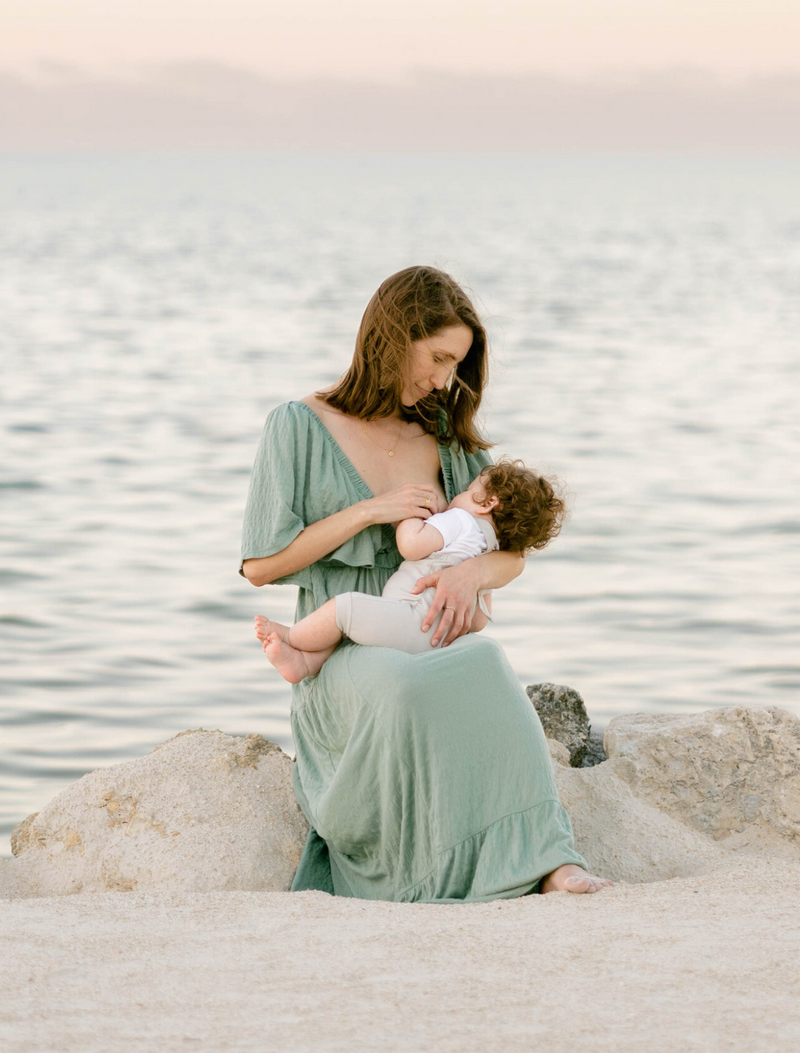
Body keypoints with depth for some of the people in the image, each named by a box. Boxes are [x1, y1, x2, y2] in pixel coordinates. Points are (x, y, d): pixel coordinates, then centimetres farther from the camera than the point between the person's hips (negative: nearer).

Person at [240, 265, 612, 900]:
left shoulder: (446, 435, 15)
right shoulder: (299, 429, 2)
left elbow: (512, 552, 10)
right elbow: (261, 565, -2)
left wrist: (471, 574, -16)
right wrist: (370, 510, -9)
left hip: (432, 636, 3)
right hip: (341, 651, -3)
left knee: (484, 665, -36)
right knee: (403, 688, -41)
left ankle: (547, 862, -43)